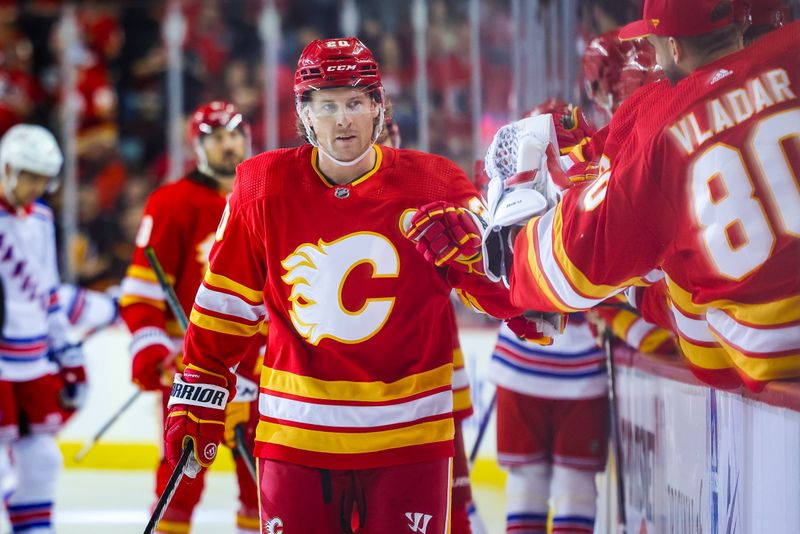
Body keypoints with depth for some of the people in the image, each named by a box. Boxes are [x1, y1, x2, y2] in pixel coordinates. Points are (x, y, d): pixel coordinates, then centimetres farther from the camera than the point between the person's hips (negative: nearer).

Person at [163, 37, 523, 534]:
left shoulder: (431, 185, -4)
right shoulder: (264, 187, -1)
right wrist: (198, 398, 8)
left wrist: (463, 244, -21)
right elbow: (227, 304, 9)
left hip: (407, 434, -1)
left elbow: (507, 293, -1)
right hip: (295, 433, 1)